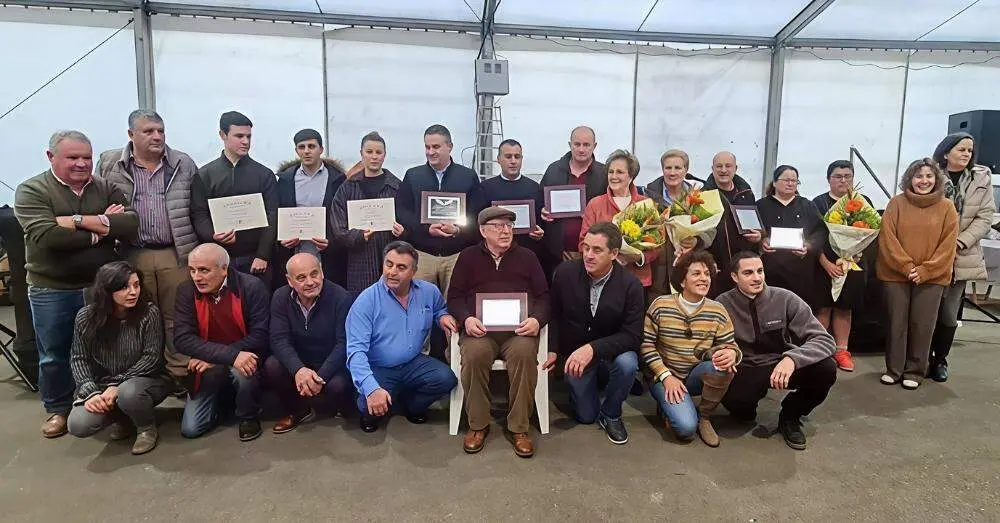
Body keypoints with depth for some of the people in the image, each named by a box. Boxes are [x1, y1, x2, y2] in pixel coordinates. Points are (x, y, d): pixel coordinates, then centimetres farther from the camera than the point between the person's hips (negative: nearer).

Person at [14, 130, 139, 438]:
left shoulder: (106, 189, 3)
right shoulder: (31, 191, -6)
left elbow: (132, 224, -13)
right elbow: (46, 235, -22)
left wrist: (82, 221, -22)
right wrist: (102, 228, -17)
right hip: (51, 290, -2)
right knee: (54, 354, 12)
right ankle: (57, 410, 30)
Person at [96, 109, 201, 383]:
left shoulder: (184, 165, 7)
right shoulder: (108, 165, 5)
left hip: (177, 255, 0)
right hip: (132, 257, 0)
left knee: (178, 320, 4)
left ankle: (181, 375, 13)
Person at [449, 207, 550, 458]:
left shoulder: (527, 257, 18)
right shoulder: (468, 257, 17)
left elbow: (544, 296, 14)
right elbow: (454, 296, 13)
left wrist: (537, 320, -6)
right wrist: (466, 319, -7)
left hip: (519, 330, 0)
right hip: (479, 329, 0)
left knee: (524, 353, -33)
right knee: (474, 355, -33)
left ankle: (518, 428, -17)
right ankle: (478, 425, -12)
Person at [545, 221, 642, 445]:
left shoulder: (630, 285, -18)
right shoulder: (565, 272, -13)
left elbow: (632, 336, -21)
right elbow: (554, 314, 3)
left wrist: (593, 348, -34)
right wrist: (552, 349, -6)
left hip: (611, 352, -1)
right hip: (574, 354, 1)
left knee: (627, 364, -35)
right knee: (586, 416, 3)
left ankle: (610, 414, -4)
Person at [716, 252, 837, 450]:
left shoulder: (786, 299, -11)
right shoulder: (723, 305, -11)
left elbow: (824, 340, -16)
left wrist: (792, 358, -35)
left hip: (782, 365, 2)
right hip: (745, 370, -2)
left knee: (826, 369, -26)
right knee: (735, 401, -35)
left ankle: (790, 416, 3)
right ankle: (746, 412, 7)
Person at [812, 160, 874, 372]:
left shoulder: (863, 202, 9)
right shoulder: (819, 202, 0)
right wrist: (826, 263, -15)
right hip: (826, 263, -3)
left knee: (845, 307, 10)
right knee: (823, 307, 0)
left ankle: (841, 350, 18)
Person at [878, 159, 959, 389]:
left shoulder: (947, 207, 3)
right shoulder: (897, 203, 0)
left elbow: (948, 244, -1)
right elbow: (888, 238, -5)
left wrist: (925, 270, -10)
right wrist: (906, 266, -12)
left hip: (932, 277, 1)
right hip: (896, 274, 0)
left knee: (922, 325, 4)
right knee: (897, 323, 5)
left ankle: (915, 371, 17)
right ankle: (894, 369, 16)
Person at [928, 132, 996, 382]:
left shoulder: (982, 178, 4)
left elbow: (984, 218, -1)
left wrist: (960, 243, -13)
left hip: (961, 258, 2)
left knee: (949, 314, 7)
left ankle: (940, 360, 22)